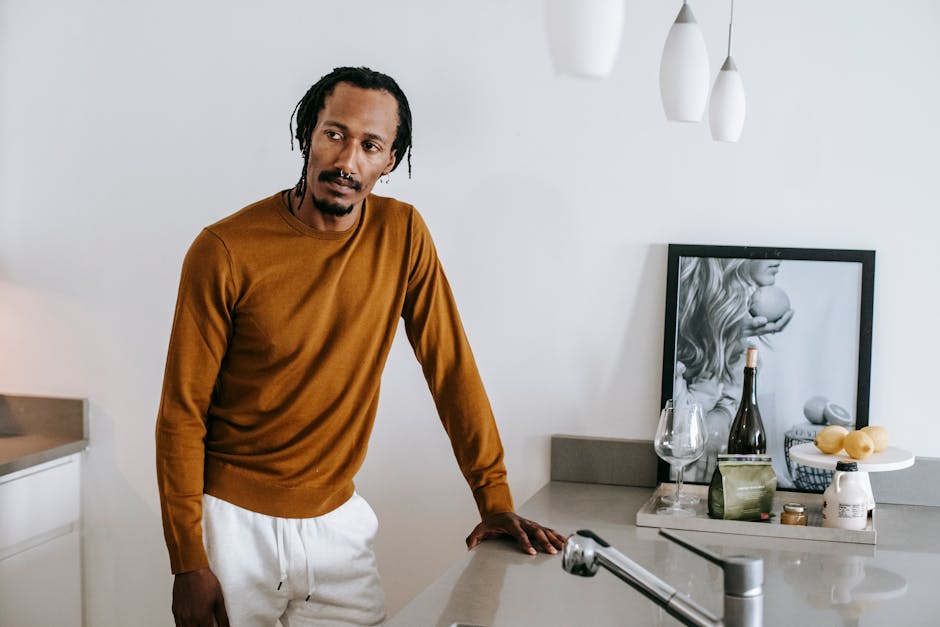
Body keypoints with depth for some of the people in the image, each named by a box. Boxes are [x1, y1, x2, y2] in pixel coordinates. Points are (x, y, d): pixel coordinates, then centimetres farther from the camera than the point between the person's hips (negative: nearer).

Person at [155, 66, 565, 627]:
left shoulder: (402, 234, -4)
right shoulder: (226, 251, -14)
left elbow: (451, 366, 1)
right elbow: (183, 413, -10)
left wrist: (495, 498, -2)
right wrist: (188, 563, -12)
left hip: (337, 520, 3)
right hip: (235, 520, -3)